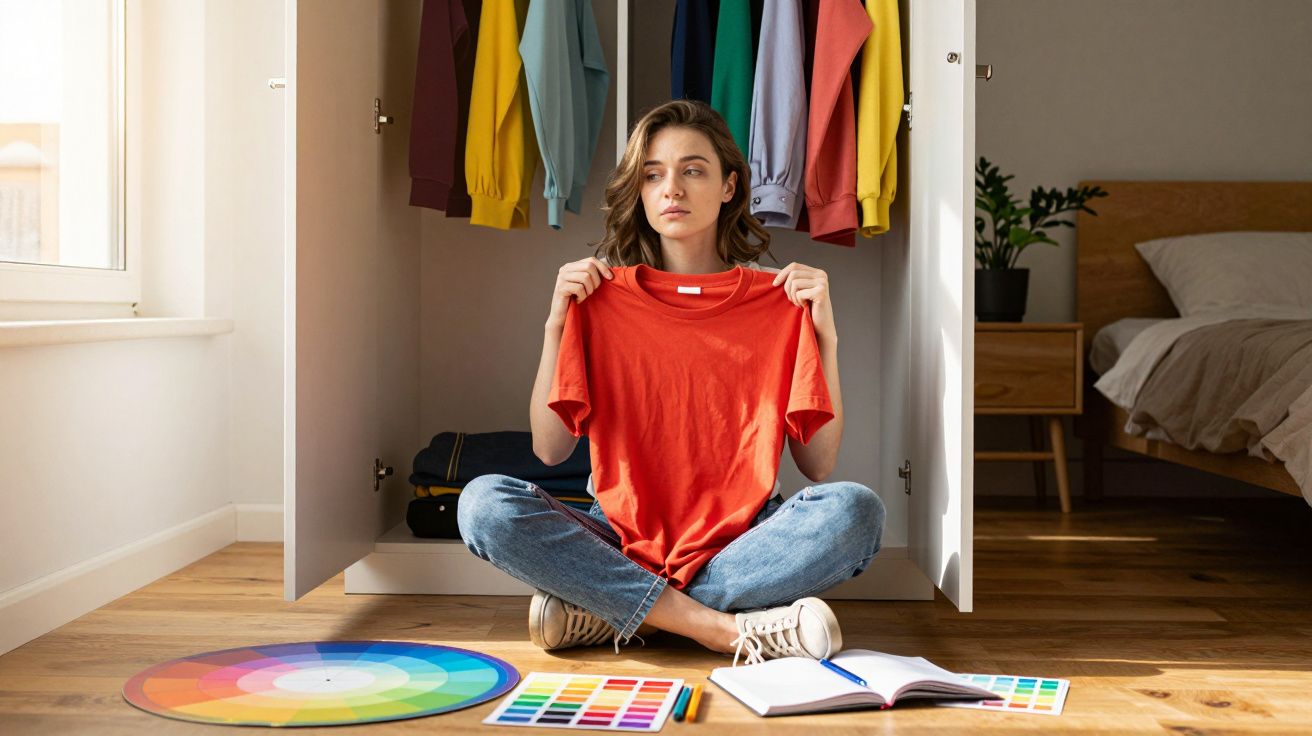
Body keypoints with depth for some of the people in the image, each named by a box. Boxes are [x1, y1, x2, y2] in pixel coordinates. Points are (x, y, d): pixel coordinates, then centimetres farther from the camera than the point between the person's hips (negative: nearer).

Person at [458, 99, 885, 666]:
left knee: (855, 509, -29)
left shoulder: (773, 295, 3)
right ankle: (731, 627, -30)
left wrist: (824, 337, -11)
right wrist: (557, 326, -10)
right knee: (483, 504, -26)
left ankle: (608, 613, -25)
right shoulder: (604, 293, 5)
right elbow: (550, 449, -1)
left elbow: (817, 465, -2)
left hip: (741, 537, 0)